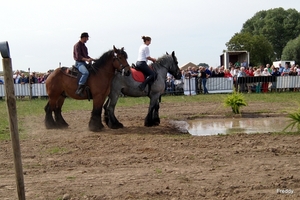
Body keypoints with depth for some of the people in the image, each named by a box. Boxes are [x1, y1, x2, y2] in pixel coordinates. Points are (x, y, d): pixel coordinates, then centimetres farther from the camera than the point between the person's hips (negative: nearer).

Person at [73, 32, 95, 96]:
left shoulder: (83, 45, 19)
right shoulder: (77, 45, -8)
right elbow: (78, 57, -18)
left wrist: (92, 59, 13)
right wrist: (86, 59, -29)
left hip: (84, 63, 10)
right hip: (79, 63, -10)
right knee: (86, 73, -35)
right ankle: (79, 89, -37)